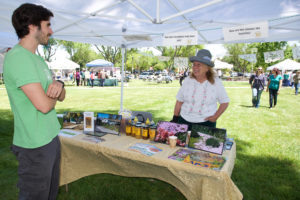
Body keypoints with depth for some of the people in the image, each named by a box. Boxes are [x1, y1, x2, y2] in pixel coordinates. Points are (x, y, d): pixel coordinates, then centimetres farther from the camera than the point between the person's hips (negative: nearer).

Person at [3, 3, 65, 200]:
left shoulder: (37, 58, 11)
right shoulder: (17, 57, -18)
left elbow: (61, 97, 11)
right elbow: (44, 105, -25)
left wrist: (58, 85, -11)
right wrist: (53, 94, -3)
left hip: (52, 138, 8)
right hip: (35, 146, -8)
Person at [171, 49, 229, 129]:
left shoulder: (216, 82, -3)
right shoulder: (187, 80, -1)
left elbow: (225, 102, 6)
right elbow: (179, 101, 6)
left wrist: (216, 116, -4)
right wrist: (175, 119, 6)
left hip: (206, 123, -1)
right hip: (185, 121, 1)